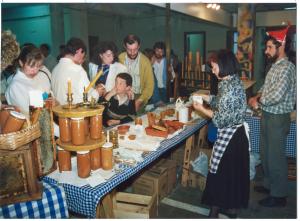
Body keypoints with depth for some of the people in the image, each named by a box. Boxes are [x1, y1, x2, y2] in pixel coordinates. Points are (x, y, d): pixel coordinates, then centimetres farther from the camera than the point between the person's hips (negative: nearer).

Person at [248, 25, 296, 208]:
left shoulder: (286, 68, -20)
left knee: (276, 157, 3)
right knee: (266, 153, 20)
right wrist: (257, 97, -1)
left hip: (278, 118, -9)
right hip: (268, 116, 9)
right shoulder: (275, 67, 11)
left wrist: (258, 101, -13)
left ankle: (279, 195, 19)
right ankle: (270, 184, 38)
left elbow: (276, 96, -30)